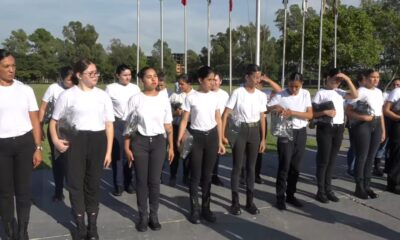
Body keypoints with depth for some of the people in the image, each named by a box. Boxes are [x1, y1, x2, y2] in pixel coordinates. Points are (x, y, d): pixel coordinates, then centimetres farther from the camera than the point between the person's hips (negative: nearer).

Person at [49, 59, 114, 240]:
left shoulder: (103, 95, 6)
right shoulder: (68, 95, 1)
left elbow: (109, 125, 6)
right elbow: (54, 121, 8)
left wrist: (109, 151, 1)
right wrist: (55, 140, -9)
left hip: (98, 141, 2)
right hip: (75, 141, -1)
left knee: (93, 182, 9)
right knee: (75, 182, 4)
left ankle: (92, 224, 24)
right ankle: (80, 225, 19)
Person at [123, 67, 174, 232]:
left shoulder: (163, 99, 3)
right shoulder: (135, 99, -4)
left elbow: (168, 126, 7)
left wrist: (171, 146, 6)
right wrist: (127, 147, -5)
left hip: (158, 141, 1)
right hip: (139, 141, -1)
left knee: (155, 180, 6)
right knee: (141, 180, 6)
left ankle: (154, 215, 21)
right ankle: (143, 216, 20)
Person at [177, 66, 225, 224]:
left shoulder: (214, 96, 4)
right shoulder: (191, 98, -6)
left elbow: (218, 120, 10)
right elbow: (184, 120, -4)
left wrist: (220, 141, 9)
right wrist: (179, 139, -14)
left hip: (212, 136, 3)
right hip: (196, 136, -3)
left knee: (207, 174, 10)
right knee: (195, 175, 2)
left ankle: (206, 208, 21)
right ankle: (194, 209, 15)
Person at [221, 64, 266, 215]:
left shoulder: (261, 95, 5)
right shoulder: (238, 93, -10)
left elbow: (262, 118, 9)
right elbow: (225, 114, -9)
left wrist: (263, 139, 7)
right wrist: (222, 135, -13)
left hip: (254, 132, 4)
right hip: (239, 131, -4)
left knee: (251, 167, 11)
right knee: (237, 167, 2)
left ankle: (250, 201, 22)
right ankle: (235, 202, 14)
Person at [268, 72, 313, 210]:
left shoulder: (305, 94, 2)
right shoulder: (280, 96, -6)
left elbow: (310, 115, -4)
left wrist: (292, 112, -17)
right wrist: (276, 108, -25)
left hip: (301, 133, 4)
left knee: (296, 166, 11)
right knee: (284, 165, -3)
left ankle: (290, 195, 24)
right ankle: (280, 197, 8)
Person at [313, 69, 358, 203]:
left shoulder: (340, 92, 12)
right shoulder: (321, 93, -5)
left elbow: (355, 95, -2)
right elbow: (312, 113, -8)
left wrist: (347, 79, -4)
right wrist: (325, 112, -23)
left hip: (339, 128, 6)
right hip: (325, 128, -6)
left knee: (332, 160, 12)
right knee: (323, 160, 0)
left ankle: (328, 189, 21)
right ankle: (320, 191, 8)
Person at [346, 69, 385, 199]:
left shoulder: (379, 92, 13)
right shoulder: (360, 91, -10)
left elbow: (380, 112, 19)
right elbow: (348, 111, -14)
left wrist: (383, 130, 16)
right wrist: (363, 117, -24)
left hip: (376, 125, 7)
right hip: (363, 125, -7)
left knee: (371, 157, 11)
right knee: (362, 157, -2)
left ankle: (366, 186, 22)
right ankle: (359, 187, 9)